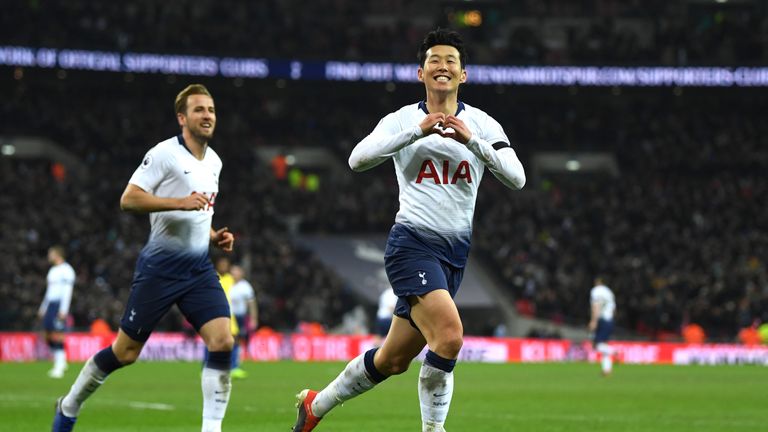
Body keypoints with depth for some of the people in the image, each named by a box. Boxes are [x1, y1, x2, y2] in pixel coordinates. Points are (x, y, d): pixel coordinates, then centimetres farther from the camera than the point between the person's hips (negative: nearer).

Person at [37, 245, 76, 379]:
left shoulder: (66, 270, -7)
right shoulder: (52, 271, 21)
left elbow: (68, 291, -14)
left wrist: (63, 310, -20)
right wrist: (43, 308, 24)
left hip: (60, 305, -9)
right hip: (50, 304, 9)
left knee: (57, 335, -12)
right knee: (48, 334, 4)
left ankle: (59, 367, -10)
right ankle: (60, 362, 14)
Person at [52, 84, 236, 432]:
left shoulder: (214, 161, 13)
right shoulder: (165, 154, -11)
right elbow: (128, 199, -19)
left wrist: (215, 237, 10)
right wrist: (180, 202, -26)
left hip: (199, 267, 6)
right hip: (160, 267, -6)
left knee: (223, 341, -14)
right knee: (125, 352, 1)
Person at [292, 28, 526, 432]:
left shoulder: (481, 125, 6)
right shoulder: (403, 119, 1)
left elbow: (516, 178, -7)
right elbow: (358, 159, -15)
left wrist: (471, 139, -19)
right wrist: (417, 131, -22)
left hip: (455, 252, 4)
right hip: (412, 243, -4)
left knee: (393, 360, 10)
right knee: (449, 335, -26)